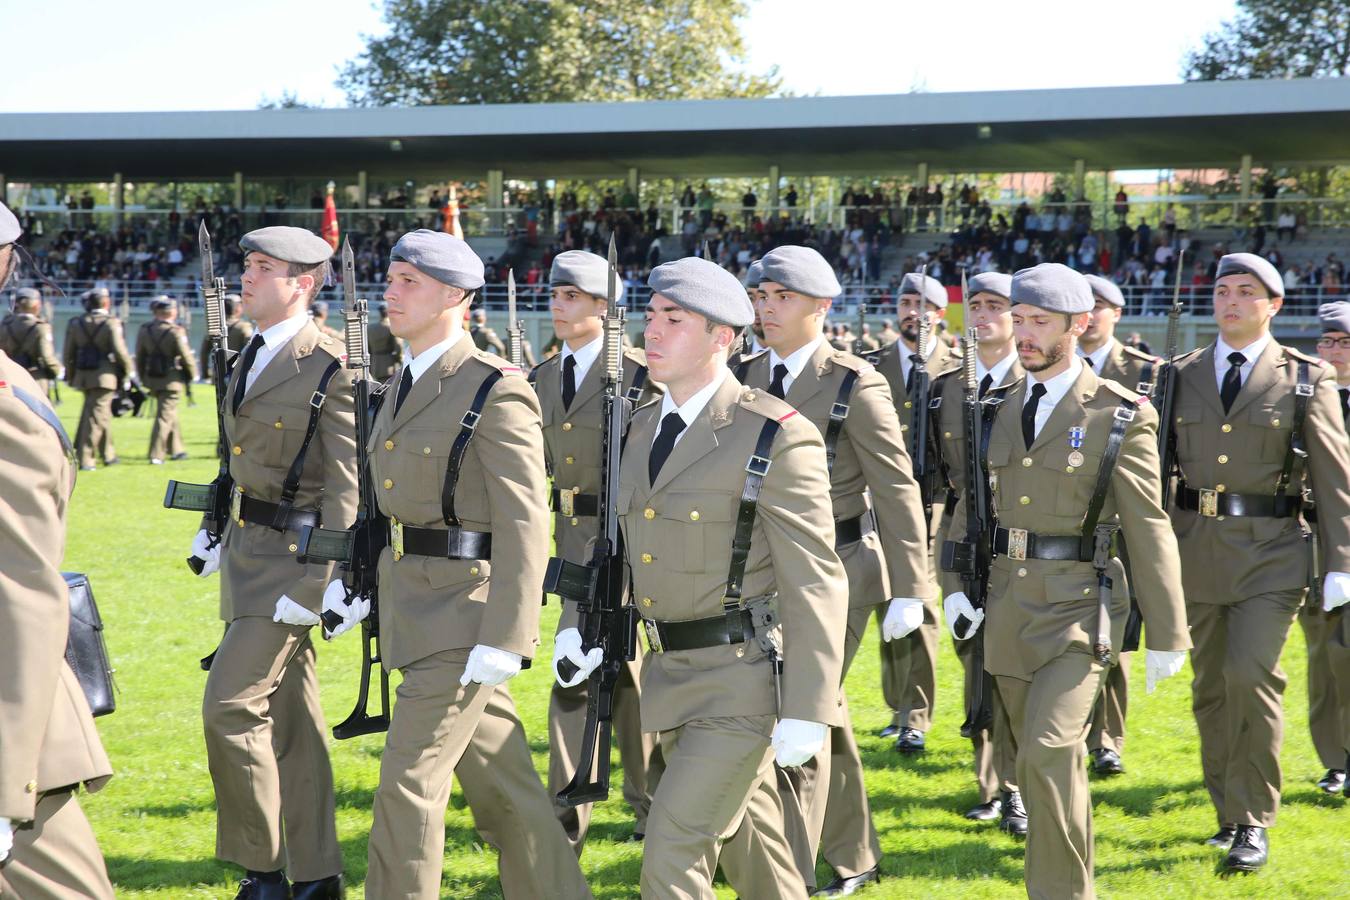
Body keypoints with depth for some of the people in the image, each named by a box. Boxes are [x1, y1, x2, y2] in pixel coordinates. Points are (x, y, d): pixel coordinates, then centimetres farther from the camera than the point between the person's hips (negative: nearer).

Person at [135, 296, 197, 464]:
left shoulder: (144, 330, 2)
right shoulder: (175, 332, -15)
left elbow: (140, 357, 7)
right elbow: (186, 356, -13)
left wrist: (143, 378, 18)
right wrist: (192, 374, 3)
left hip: (152, 379, 6)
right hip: (172, 379, -6)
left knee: (169, 413, 21)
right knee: (165, 416, -3)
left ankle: (176, 449, 31)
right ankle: (156, 455, -7)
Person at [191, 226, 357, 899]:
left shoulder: (330, 371, -15)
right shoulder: (251, 360, 11)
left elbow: (346, 490, -17)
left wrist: (315, 583, -19)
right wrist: (216, 533, 18)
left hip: (294, 554, -8)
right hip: (249, 551, 9)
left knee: (230, 706, -10)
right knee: (289, 716, 12)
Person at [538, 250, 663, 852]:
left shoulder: (638, 375, -10)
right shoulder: (545, 377, 10)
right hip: (570, 532, 7)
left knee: (575, 670, -9)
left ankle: (566, 825, 2)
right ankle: (649, 802, 23)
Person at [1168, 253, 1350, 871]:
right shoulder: (1181, 377, 9)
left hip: (1269, 552, -3)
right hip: (1195, 550, 4)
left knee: (1250, 676, -15)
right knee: (1211, 689, 9)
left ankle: (1254, 823, -3)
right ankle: (1229, 815, 23)